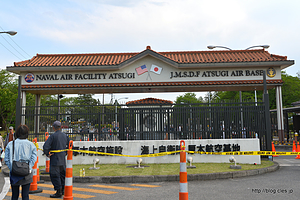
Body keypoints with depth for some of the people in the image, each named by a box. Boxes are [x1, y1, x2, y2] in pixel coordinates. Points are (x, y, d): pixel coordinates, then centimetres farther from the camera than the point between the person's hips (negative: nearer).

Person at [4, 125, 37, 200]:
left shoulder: (10, 144, -2)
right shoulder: (31, 145, -4)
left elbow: (6, 159, -4)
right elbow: (33, 158, -10)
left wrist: (12, 168, 0)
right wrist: (29, 168, -4)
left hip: (14, 174, 1)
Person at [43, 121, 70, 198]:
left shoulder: (53, 136, -13)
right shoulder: (65, 136, 5)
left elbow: (45, 147, -20)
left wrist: (47, 154, -5)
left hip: (55, 159, -6)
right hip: (63, 159, 6)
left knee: (54, 175, 1)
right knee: (62, 174, 17)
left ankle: (58, 192, 1)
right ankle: (62, 190, 26)